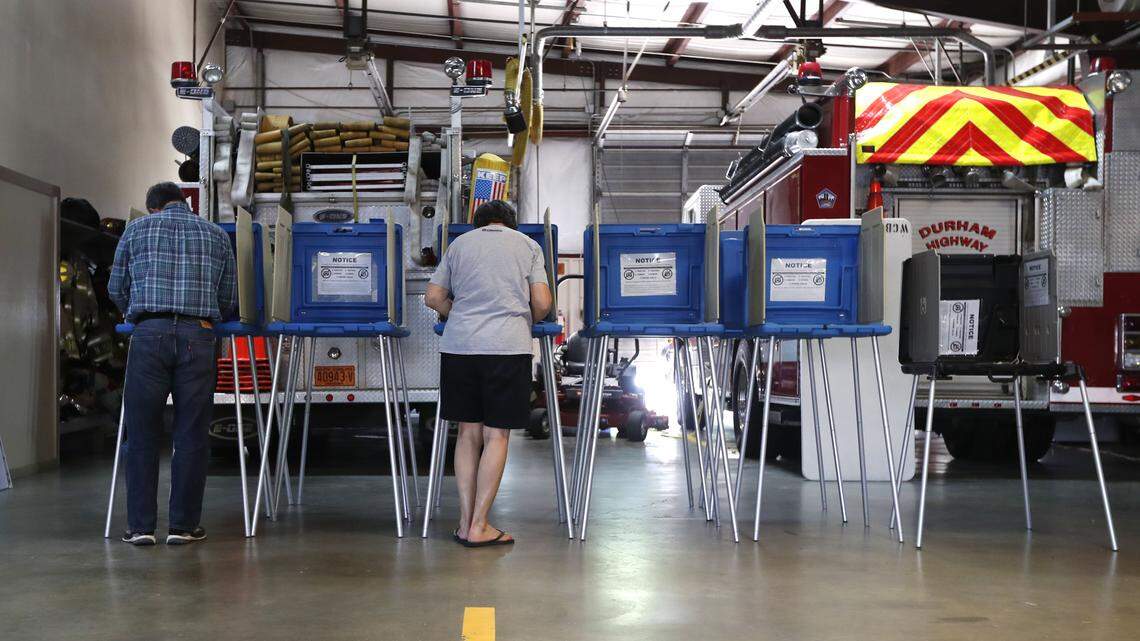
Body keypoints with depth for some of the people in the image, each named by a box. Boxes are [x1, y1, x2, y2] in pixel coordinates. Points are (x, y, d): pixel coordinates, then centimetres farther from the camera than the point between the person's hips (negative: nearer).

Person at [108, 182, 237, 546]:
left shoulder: (137, 229, 15)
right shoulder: (216, 235, 17)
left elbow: (116, 288, 19)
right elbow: (229, 299, 17)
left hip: (149, 334, 0)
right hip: (198, 336, 0)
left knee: (142, 434, 6)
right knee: (191, 435, 4)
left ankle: (140, 526, 6)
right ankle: (183, 526, 6)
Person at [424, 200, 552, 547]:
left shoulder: (459, 243, 16)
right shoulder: (528, 245, 11)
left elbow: (433, 298, 15)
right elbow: (542, 303, 4)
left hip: (459, 344, 3)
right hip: (508, 346, -2)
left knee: (468, 431, 9)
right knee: (496, 434, 1)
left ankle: (465, 523, 9)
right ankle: (478, 527, 0)